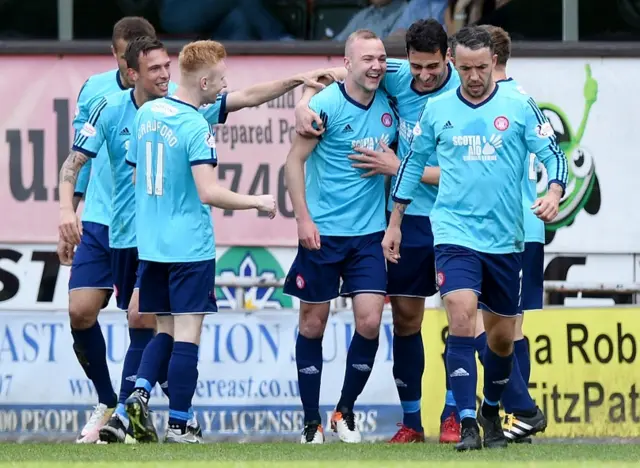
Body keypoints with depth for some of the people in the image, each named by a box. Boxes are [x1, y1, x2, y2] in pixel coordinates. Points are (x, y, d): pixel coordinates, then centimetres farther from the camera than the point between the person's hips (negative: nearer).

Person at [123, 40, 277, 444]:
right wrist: (257, 202, -10)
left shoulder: (147, 113, 7)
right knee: (187, 335, -2)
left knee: (167, 331, 16)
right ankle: (178, 427, -1)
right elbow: (209, 193, -23)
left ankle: (140, 392, -5)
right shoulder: (196, 127, -16)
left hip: (151, 244, 7)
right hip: (190, 245, -7)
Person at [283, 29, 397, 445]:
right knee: (313, 324, 3)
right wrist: (303, 218, -13)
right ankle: (312, 422, 13)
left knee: (370, 321, -7)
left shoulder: (389, 106, 3)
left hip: (369, 234, 3)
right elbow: (295, 160, -8)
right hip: (322, 232, -3)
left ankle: (345, 412, 12)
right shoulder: (326, 105, -11)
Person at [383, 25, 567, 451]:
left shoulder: (521, 108, 0)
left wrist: (553, 194, -22)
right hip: (455, 234, -1)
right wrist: (395, 223, 15)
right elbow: (413, 163, 14)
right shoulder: (437, 110, 4)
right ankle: (467, 424, -19)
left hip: (506, 238, 1)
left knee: (502, 336, 10)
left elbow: (553, 155, -2)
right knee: (462, 318, -20)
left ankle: (491, 412, 35)